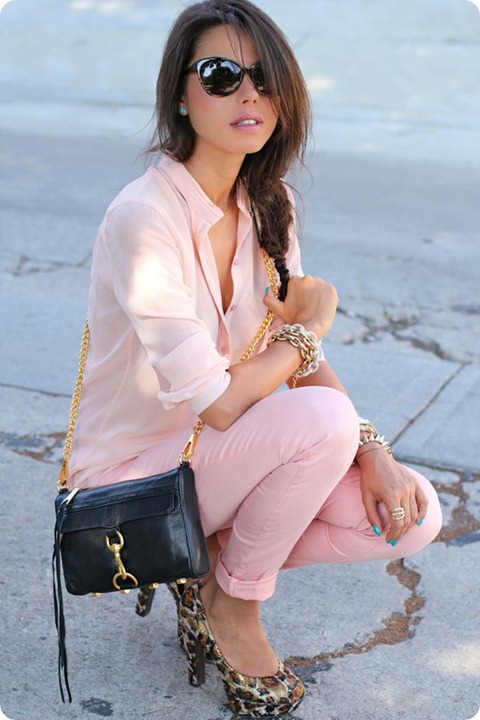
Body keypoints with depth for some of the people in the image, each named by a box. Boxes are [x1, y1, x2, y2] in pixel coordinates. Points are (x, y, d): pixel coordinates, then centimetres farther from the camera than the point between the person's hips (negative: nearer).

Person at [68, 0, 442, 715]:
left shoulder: (266, 204, 0)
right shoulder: (144, 218, -25)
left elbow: (305, 359, 2)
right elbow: (218, 403, -28)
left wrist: (371, 451, -13)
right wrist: (308, 326, -12)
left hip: (218, 452, 7)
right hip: (135, 474, -7)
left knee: (415, 514, -10)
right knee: (323, 418, -30)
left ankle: (206, 557, 9)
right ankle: (234, 606, -4)